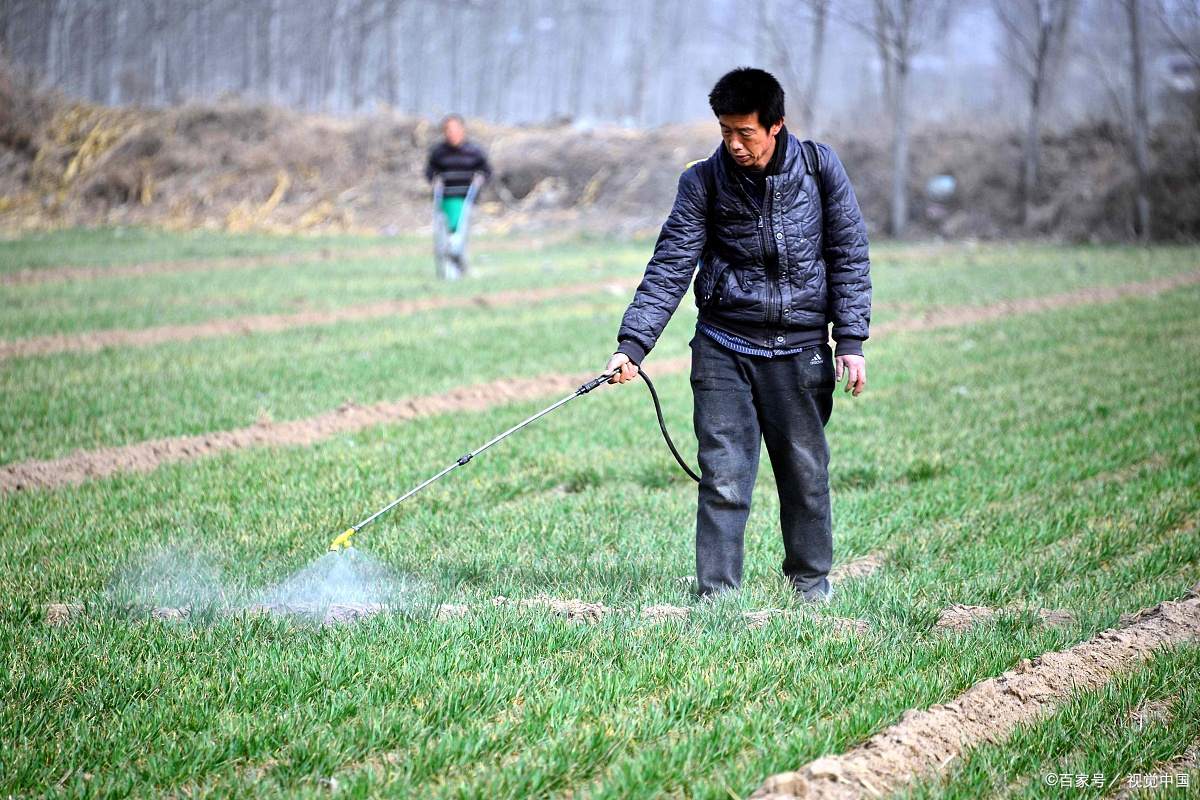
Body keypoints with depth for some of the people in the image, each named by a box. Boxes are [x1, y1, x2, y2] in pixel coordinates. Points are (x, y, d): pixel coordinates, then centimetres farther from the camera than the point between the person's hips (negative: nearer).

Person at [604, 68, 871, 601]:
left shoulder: (819, 167, -3)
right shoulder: (704, 182, -4)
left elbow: (849, 255, 2)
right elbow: (670, 267, -6)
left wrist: (850, 341, -3)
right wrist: (631, 345, -16)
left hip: (800, 350, 1)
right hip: (724, 347, 0)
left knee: (806, 472, 8)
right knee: (723, 477, -7)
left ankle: (812, 582, 28)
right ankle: (716, 596, -2)